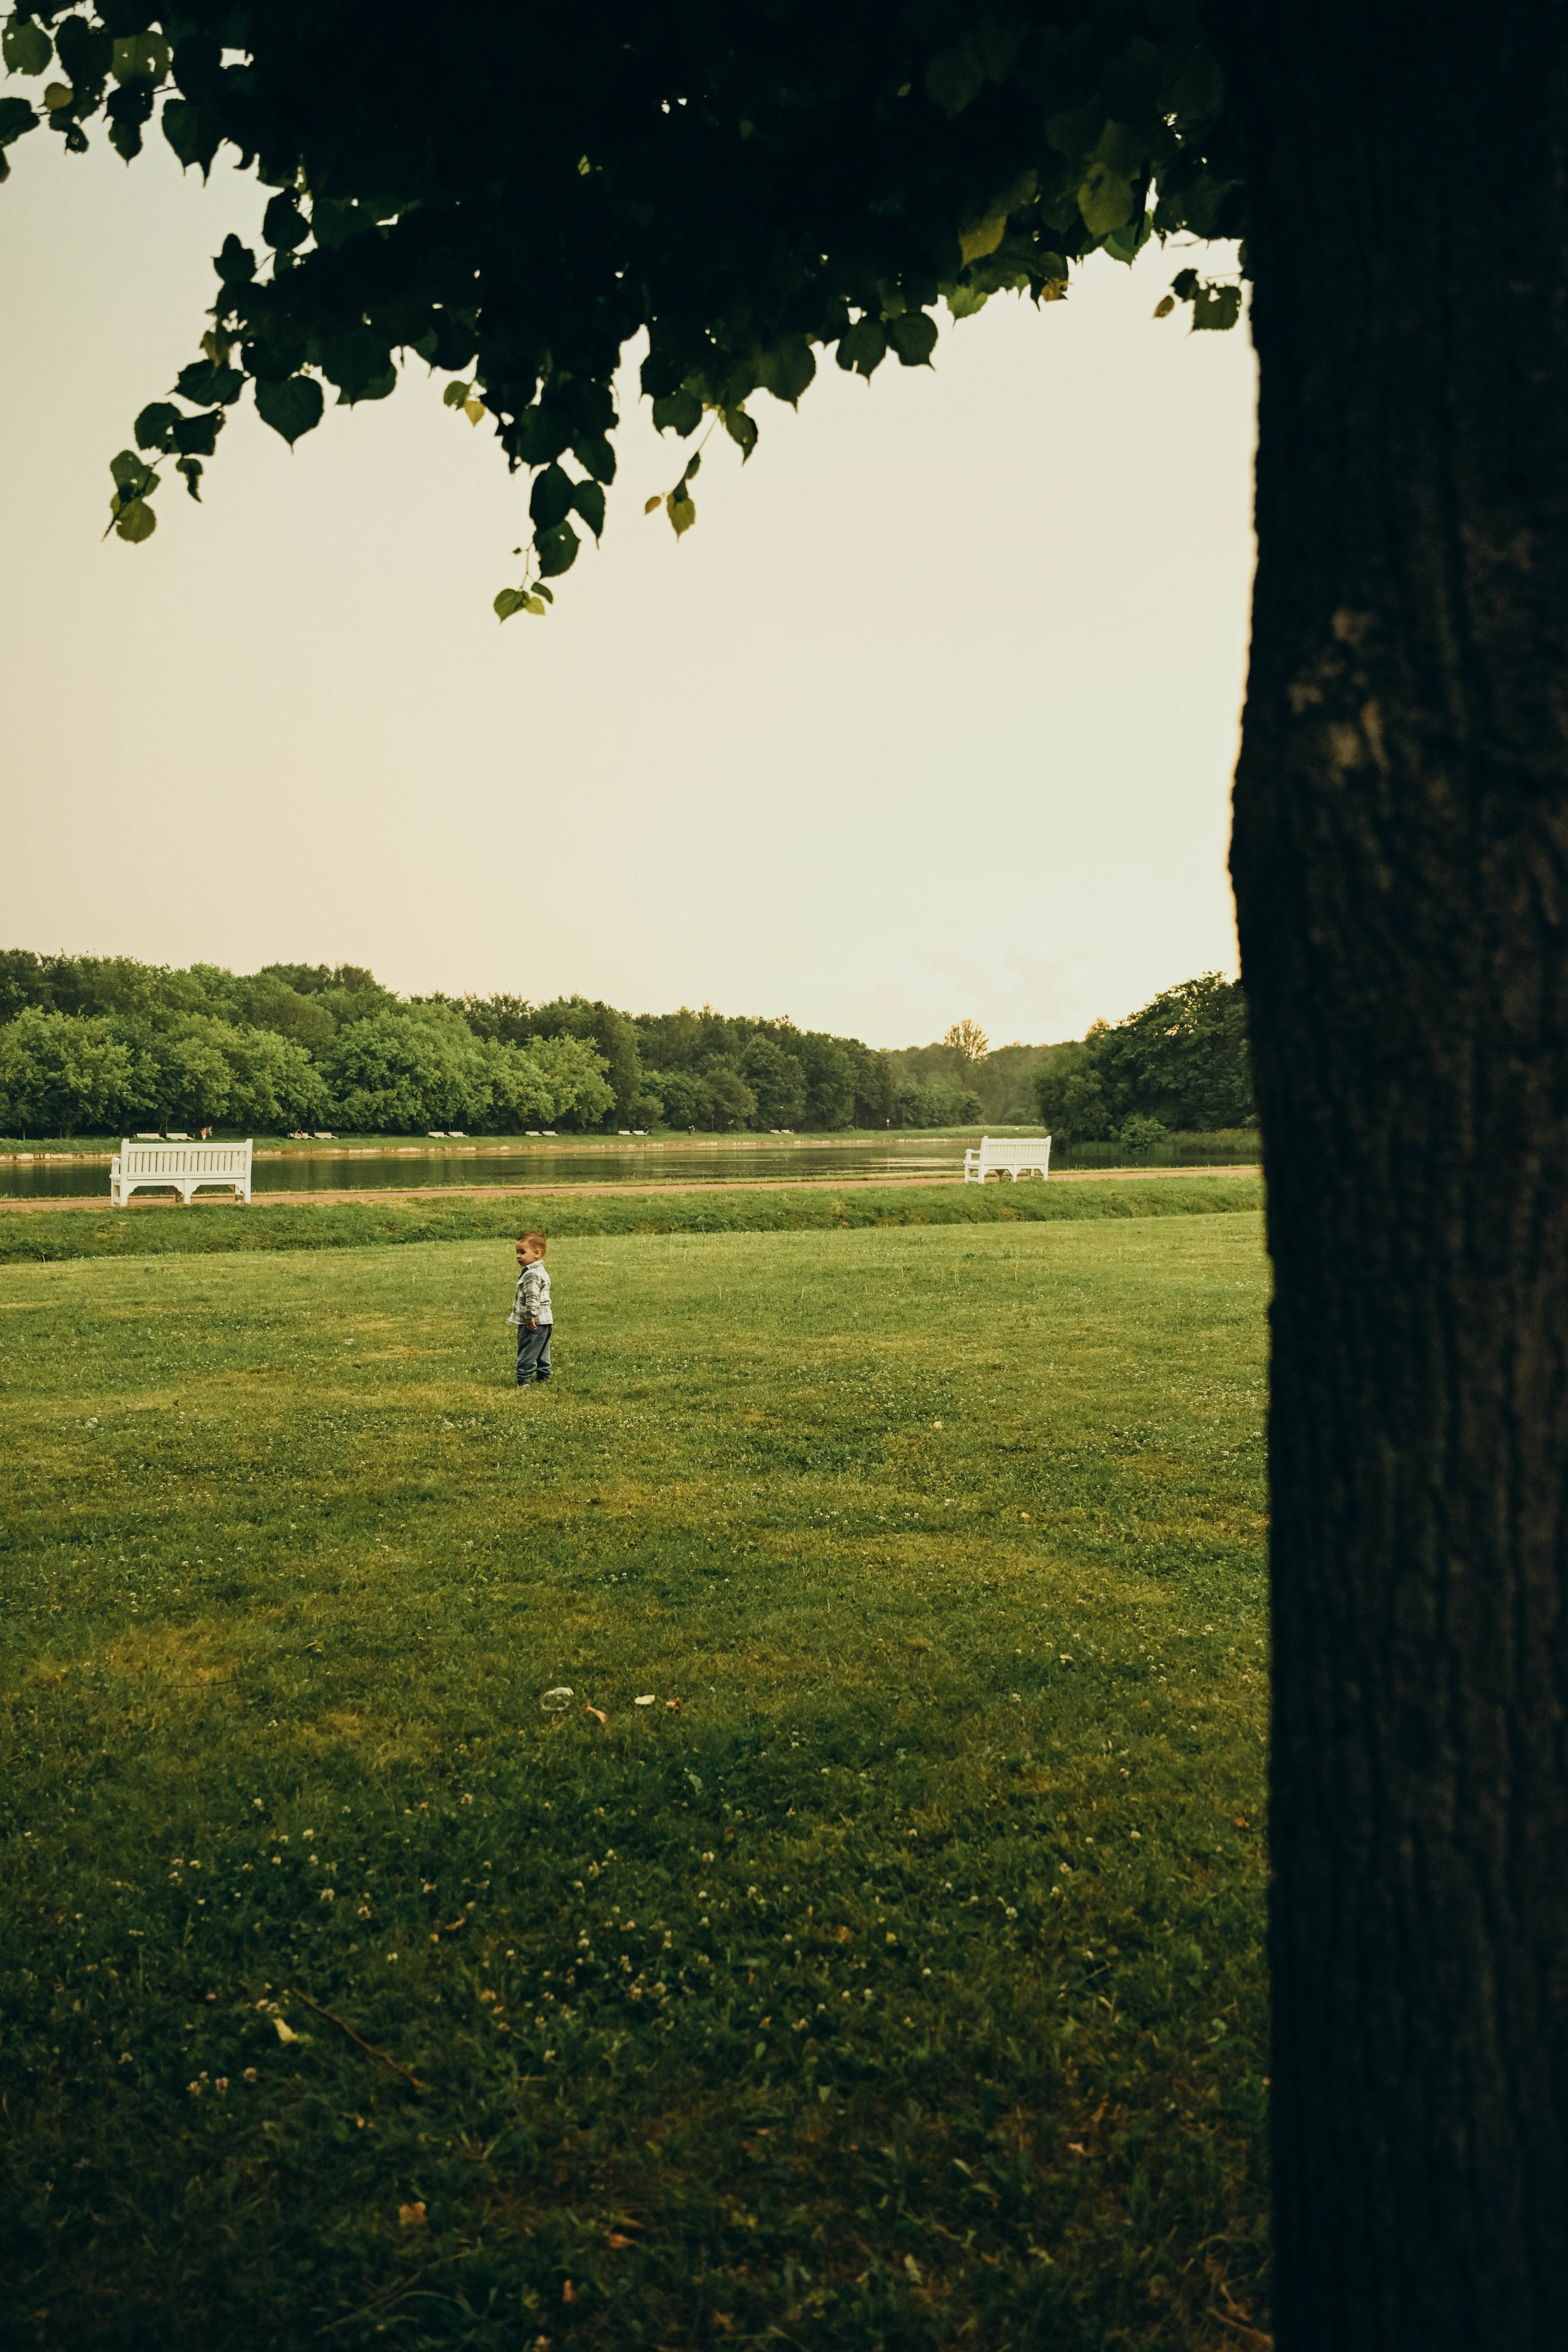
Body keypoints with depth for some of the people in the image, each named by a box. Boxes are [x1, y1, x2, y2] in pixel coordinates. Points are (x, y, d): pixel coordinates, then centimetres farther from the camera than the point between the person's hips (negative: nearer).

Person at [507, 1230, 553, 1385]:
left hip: (534, 1322, -11)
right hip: (545, 1320, 11)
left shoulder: (532, 1274, -19)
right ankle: (543, 1375, 24)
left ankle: (523, 1379, -5)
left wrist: (530, 1316, -25)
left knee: (527, 1351, -7)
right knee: (541, 1351, 17)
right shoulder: (539, 1271, 16)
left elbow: (532, 1298, -25)